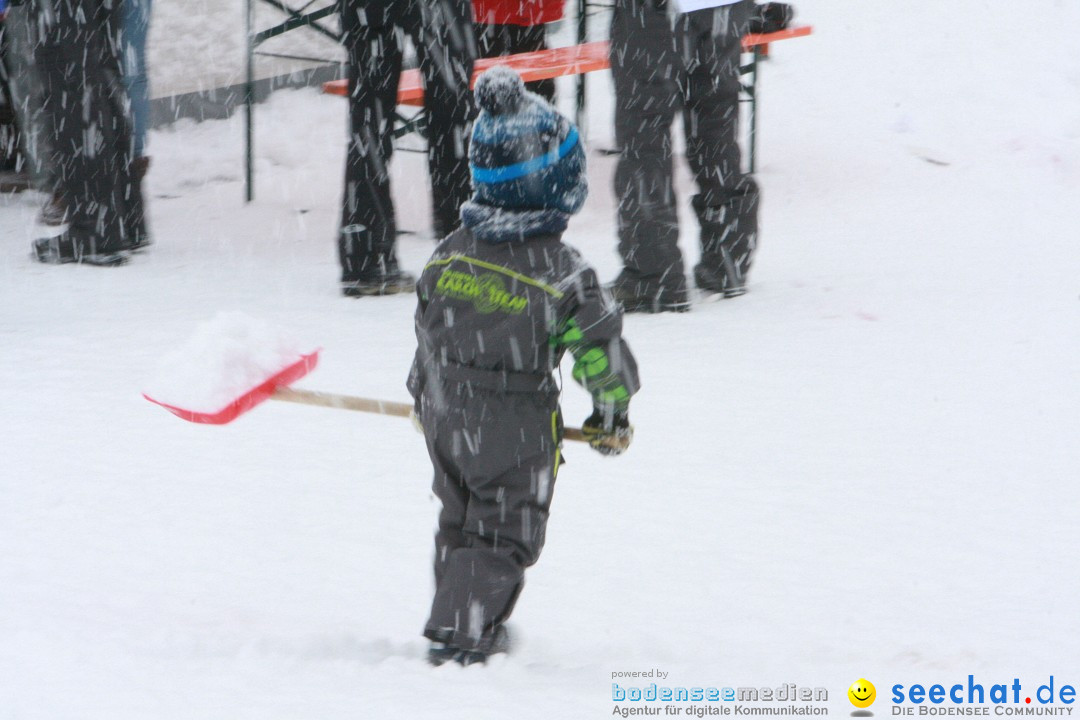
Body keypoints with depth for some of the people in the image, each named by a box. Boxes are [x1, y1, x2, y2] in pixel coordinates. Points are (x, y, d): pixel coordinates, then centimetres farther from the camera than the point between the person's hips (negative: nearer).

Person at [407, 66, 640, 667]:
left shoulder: (449, 255, -3)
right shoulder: (561, 274, -18)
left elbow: (428, 330, 9)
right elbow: (601, 351, -12)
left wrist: (427, 397, 25)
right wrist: (613, 418, 6)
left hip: (445, 415, 5)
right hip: (517, 430, -5)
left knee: (460, 521, 22)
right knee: (503, 534, 6)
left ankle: (461, 621, 33)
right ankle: (462, 635, -1)